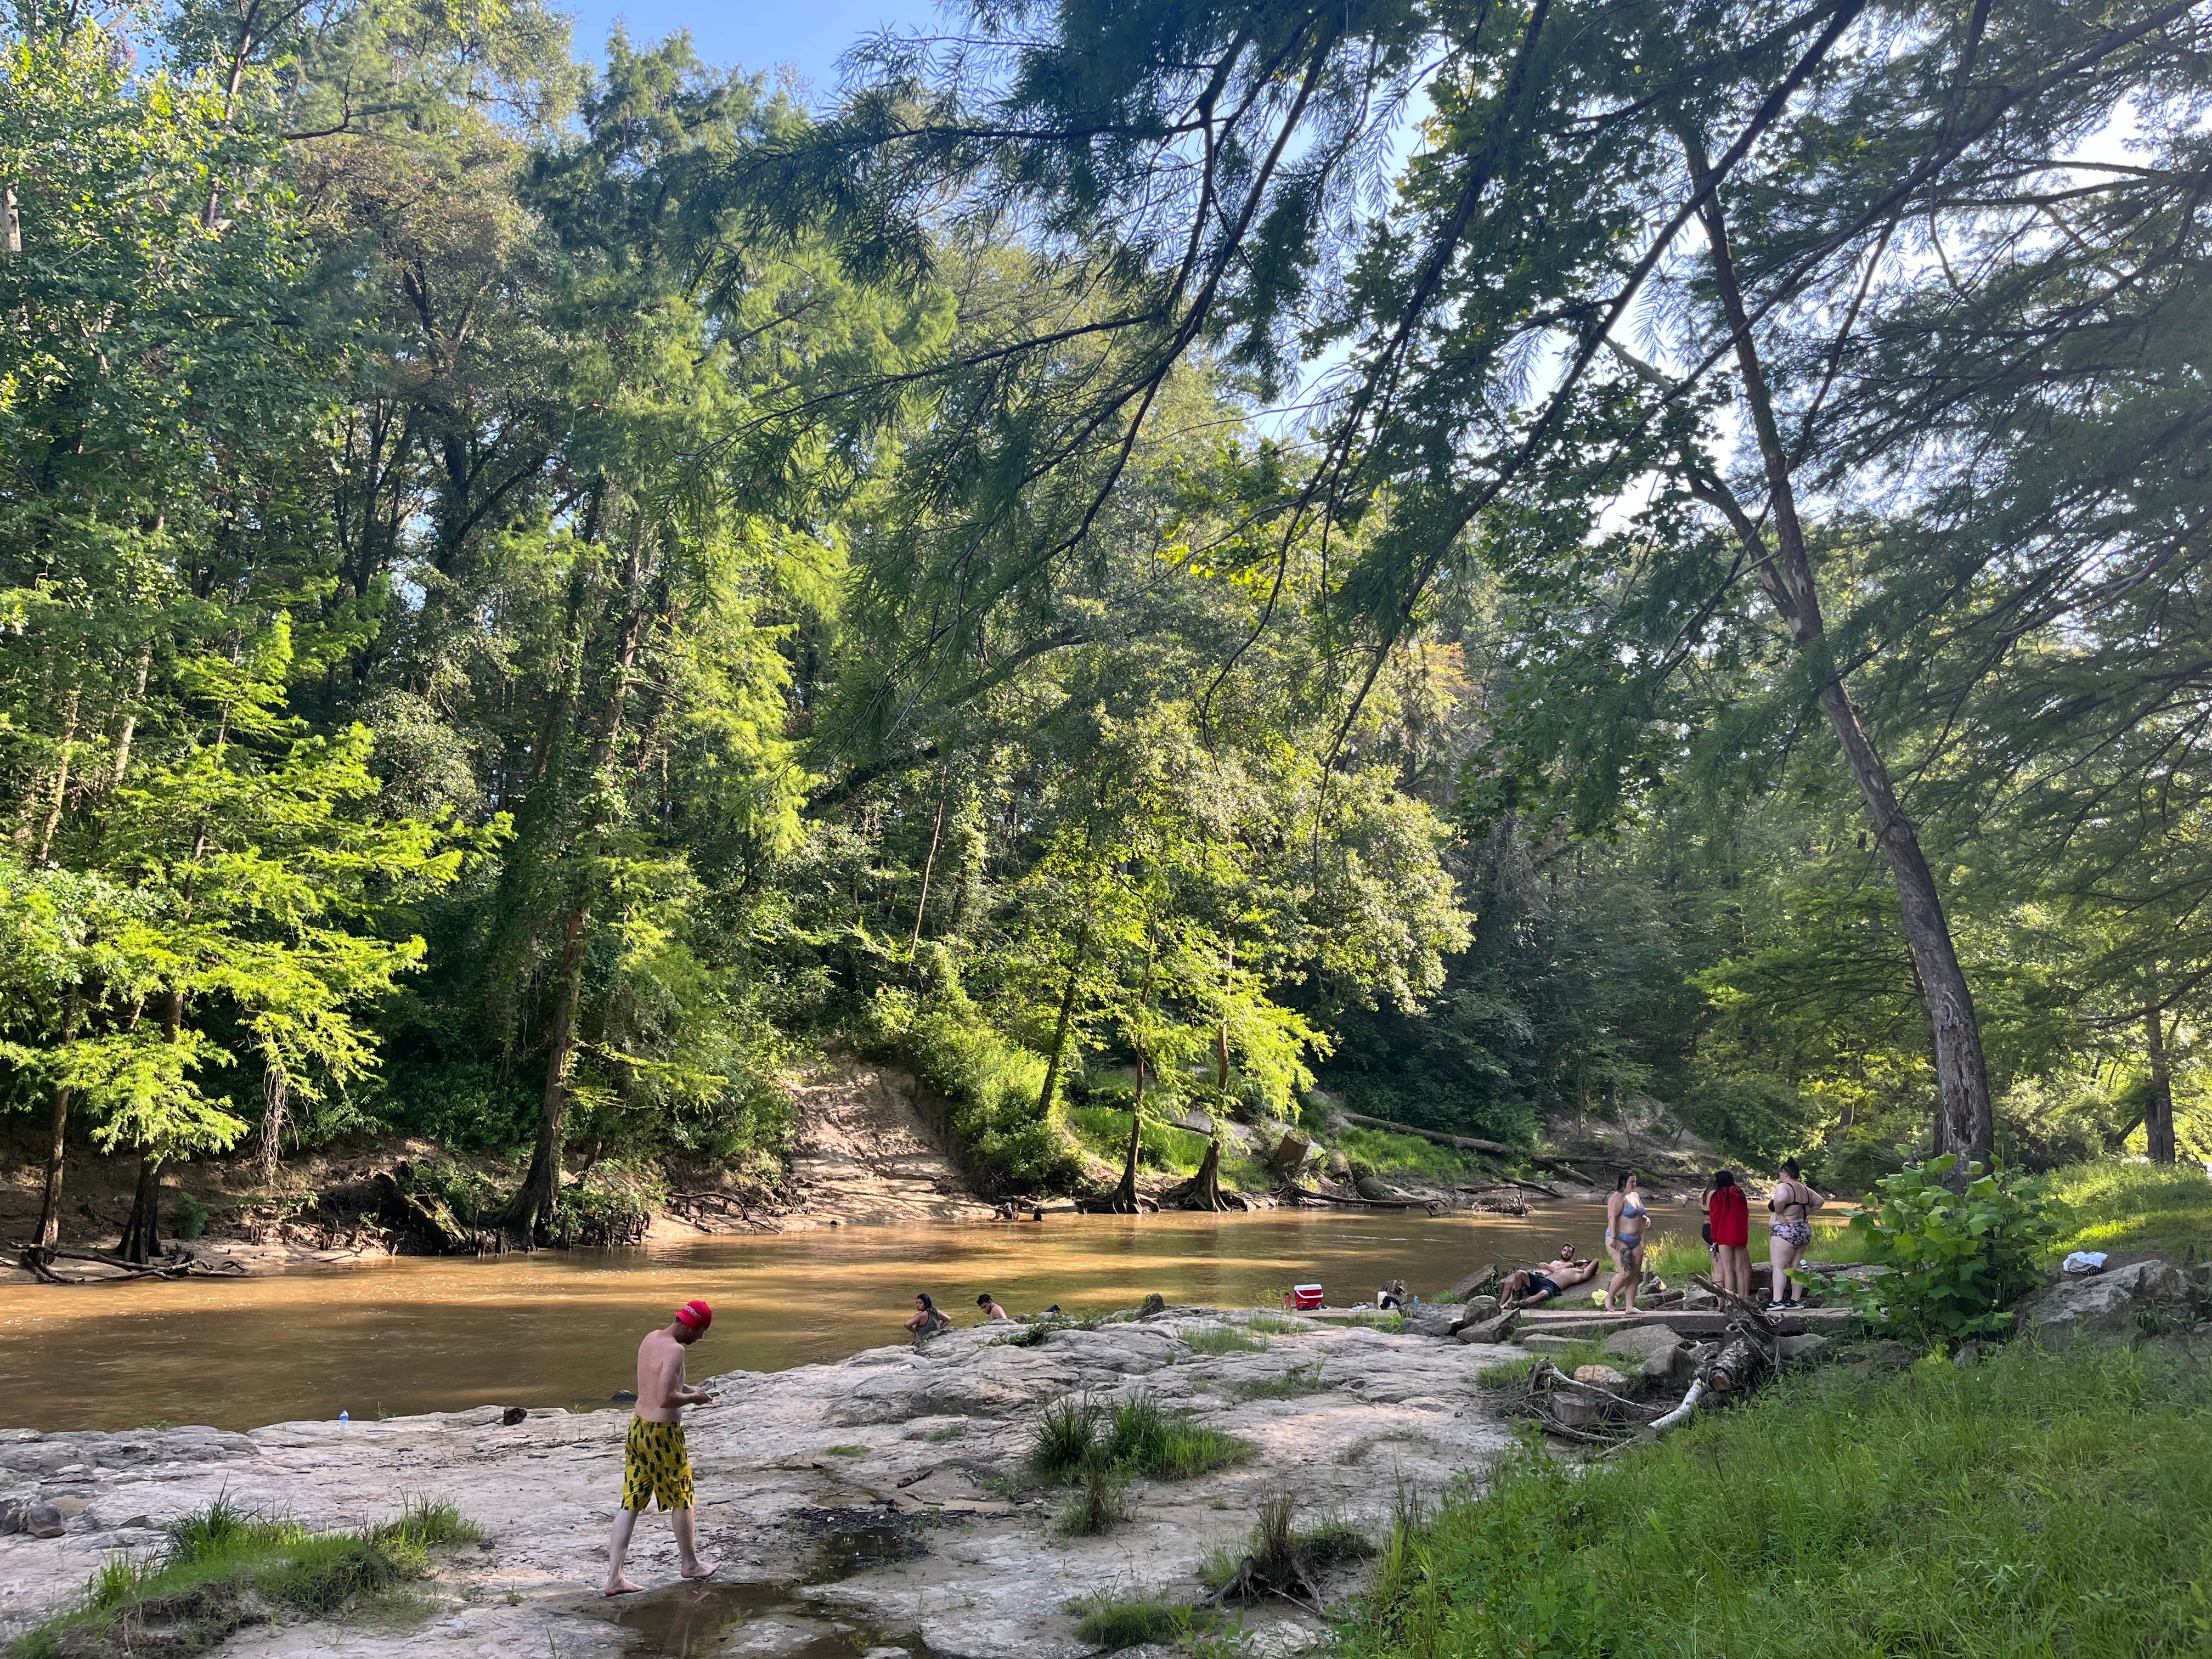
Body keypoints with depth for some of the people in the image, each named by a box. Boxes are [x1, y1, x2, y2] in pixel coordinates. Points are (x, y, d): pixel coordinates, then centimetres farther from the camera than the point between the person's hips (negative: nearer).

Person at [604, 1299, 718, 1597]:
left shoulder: (650, 1338, 6)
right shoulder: (675, 1350, -23)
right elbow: (666, 1399, -29)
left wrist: (689, 1388, 12)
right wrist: (694, 1399, -12)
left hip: (638, 1427, 8)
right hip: (663, 1434, -8)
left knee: (630, 1504, 9)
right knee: (682, 1500, 13)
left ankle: (614, 1577, 9)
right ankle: (690, 1564, 29)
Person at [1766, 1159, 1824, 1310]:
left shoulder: (1783, 1187, -14)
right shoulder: (1805, 1190, 13)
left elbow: (1780, 1199, -34)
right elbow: (1820, 1201, 27)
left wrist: (1779, 1214, -18)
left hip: (1786, 1232, -9)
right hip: (1805, 1230, 9)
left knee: (1779, 1267, -7)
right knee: (1796, 1267, 13)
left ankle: (1777, 1301, -12)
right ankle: (1796, 1300, 14)